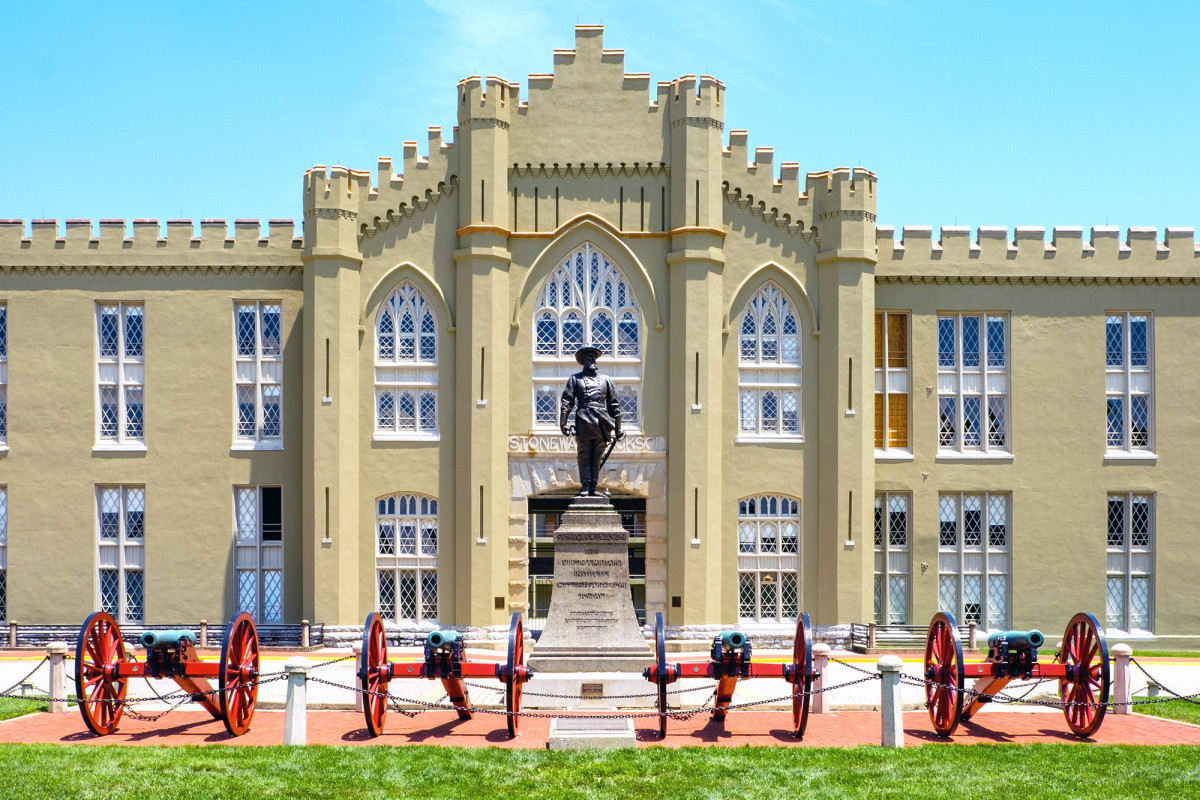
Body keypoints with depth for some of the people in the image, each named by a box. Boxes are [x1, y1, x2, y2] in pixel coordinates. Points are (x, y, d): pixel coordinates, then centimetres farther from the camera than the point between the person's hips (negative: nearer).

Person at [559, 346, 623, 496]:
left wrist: (617, 428, 15)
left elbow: (614, 405, 20)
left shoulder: (605, 380, 20)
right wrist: (564, 423, -5)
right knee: (584, 455, -4)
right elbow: (566, 402, 6)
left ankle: (593, 487, 7)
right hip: (584, 421, -2)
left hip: (602, 422, 2)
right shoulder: (575, 379, 13)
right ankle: (585, 486, 0)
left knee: (597, 456, 2)